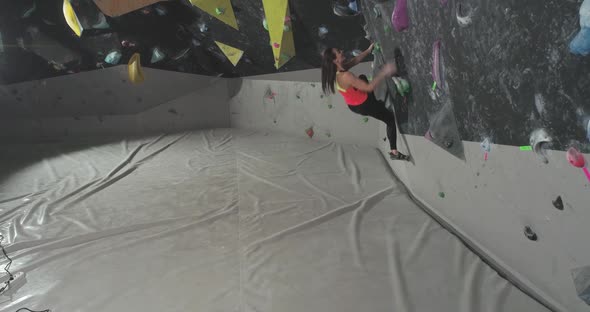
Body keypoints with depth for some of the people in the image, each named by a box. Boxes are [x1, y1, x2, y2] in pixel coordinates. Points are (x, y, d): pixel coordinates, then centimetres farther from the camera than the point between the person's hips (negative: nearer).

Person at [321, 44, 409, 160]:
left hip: (354, 105, 9)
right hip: (364, 106, -9)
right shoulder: (345, 76, -38)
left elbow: (355, 60, 3)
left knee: (362, 77, 33)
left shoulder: (337, 70, -12)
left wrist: (369, 50, 4)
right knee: (391, 119, 8)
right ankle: (394, 152, 16)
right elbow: (369, 87, -36)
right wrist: (384, 73, -32)